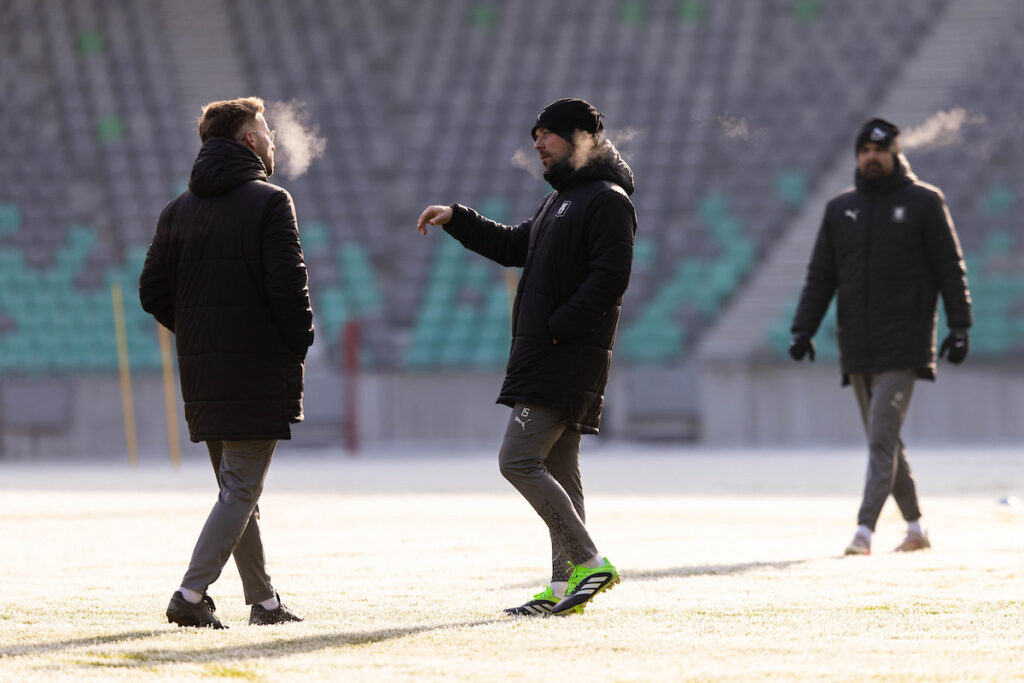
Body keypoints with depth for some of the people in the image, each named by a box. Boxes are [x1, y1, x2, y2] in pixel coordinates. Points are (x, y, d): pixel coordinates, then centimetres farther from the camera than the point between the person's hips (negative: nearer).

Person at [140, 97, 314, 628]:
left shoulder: (178, 210, 10)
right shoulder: (269, 202, -9)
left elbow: (153, 292, 7)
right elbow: (288, 286, -16)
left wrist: (197, 333, 14)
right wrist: (299, 344, -1)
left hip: (200, 368, 7)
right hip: (259, 367, -7)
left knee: (236, 489, 15)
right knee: (241, 490, -5)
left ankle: (264, 600, 18)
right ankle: (191, 595, -15)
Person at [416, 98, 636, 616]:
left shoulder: (607, 201, -10)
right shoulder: (562, 200, 21)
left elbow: (610, 277, -20)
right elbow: (513, 247, 33)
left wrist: (556, 328, -20)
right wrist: (456, 219, 25)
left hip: (569, 357, -10)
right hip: (548, 358, 10)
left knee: (518, 460, -14)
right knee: (557, 470, 8)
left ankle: (588, 562, -13)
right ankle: (565, 585, 10)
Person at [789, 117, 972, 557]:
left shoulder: (924, 202, 1)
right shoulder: (840, 209, 13)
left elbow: (950, 268, 1)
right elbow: (820, 275, 13)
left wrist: (959, 327, -6)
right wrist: (803, 329, 2)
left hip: (903, 346, -5)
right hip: (857, 348, 5)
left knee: (882, 438, -14)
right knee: (883, 441, 9)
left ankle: (864, 530, -20)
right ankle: (916, 529, 20)